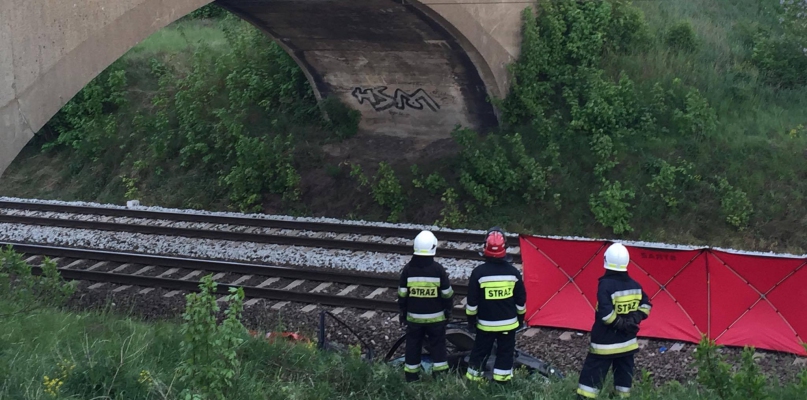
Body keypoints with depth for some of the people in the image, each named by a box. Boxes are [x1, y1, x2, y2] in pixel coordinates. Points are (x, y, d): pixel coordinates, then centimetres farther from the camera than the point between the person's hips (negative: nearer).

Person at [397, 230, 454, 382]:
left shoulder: (408, 269, -8)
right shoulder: (438, 269, -12)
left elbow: (402, 295, -2)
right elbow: (447, 294, -5)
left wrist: (402, 313, 11)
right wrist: (448, 309, 12)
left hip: (414, 317, 1)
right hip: (436, 317, -1)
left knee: (413, 346, 12)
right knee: (438, 346, 9)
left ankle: (411, 378, 18)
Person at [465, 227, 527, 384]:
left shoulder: (479, 272, -14)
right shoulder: (513, 272, -7)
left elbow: (472, 300, -7)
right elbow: (521, 299, 2)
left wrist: (471, 319, 6)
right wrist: (520, 317, 17)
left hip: (485, 323, -1)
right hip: (508, 322, 1)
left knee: (480, 351, 12)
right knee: (505, 352, 11)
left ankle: (473, 379, 18)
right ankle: (501, 380, 14)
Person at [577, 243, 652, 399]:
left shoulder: (606, 285, -19)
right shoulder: (634, 285, 2)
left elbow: (605, 314, -25)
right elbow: (645, 305, 8)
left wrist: (620, 323, -12)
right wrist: (632, 321, -1)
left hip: (605, 343, -6)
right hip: (627, 342, 6)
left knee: (591, 375, -2)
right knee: (623, 375, 15)